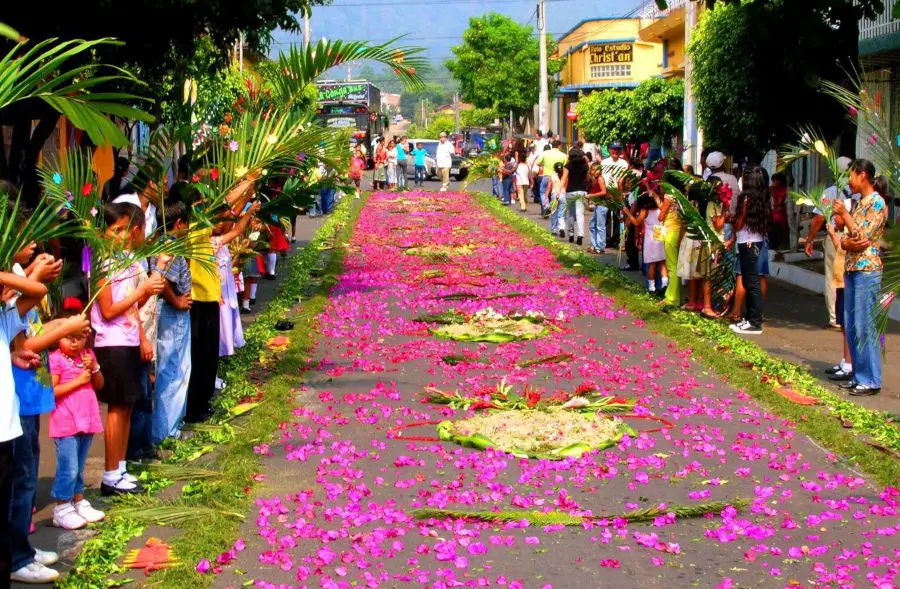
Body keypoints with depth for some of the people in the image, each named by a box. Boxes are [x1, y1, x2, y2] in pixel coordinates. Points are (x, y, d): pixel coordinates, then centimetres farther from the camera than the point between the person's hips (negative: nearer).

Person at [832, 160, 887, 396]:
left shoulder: (877, 203, -10)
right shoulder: (860, 203, 16)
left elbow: (863, 237, -16)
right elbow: (846, 239, 14)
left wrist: (844, 214, -10)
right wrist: (845, 242, -9)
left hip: (867, 270, -9)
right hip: (851, 269, 9)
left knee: (864, 326, -7)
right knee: (851, 325, 10)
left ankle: (871, 381, -2)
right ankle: (859, 376, 17)